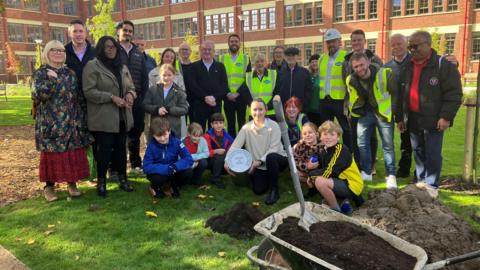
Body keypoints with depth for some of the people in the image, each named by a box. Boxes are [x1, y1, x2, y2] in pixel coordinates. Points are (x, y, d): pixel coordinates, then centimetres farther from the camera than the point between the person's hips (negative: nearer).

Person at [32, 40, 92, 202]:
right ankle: (49, 185, 15)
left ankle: (72, 183, 17)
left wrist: (82, 119, 7)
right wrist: (52, 79, -18)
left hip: (72, 122, 3)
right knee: (52, 154, 2)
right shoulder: (40, 73, 0)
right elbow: (39, 94, -17)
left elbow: (80, 97, 11)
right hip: (51, 123, -3)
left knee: (74, 153, 4)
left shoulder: (70, 74, 11)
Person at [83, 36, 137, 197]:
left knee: (121, 148, 12)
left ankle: (123, 179, 22)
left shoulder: (122, 67, 15)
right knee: (104, 150, -1)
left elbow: (131, 87, 18)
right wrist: (112, 97, -21)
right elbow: (89, 91, -14)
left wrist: (130, 94, -7)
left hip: (122, 117, 6)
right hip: (103, 118, -6)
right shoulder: (92, 66, -6)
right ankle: (101, 182, 14)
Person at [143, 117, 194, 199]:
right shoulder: (151, 146, -18)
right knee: (158, 178, -35)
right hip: (159, 173, -2)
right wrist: (167, 168, -37)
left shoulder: (176, 142, -15)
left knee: (188, 172, -26)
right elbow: (146, 167, -25)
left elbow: (189, 159, -19)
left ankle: (174, 185, 7)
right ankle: (155, 187, 4)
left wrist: (175, 166, -37)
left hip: (173, 173, 2)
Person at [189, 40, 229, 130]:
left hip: (216, 105, 2)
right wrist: (205, 97, -14)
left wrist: (214, 97, -12)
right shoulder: (194, 66, 7)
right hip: (199, 106, -1)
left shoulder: (220, 66, 12)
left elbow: (224, 85, 2)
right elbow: (193, 85, -4)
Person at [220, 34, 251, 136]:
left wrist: (238, 93, -12)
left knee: (242, 123, 5)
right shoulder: (222, 58, 6)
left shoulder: (246, 58, 5)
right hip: (228, 97, 1)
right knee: (230, 124, 7)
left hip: (242, 96, -1)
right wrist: (227, 93, -10)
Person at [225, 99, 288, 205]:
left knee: (271, 157, -37)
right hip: (258, 166, 3)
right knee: (258, 190, -13)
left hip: (276, 160, -3)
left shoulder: (273, 125, -14)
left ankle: (274, 190, -18)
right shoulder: (246, 128, -6)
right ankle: (269, 179, 24)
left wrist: (260, 161, -30)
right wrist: (227, 161, -31)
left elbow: (274, 149, -19)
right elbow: (235, 145, -14)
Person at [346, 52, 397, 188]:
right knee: (362, 142, 3)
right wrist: (355, 110, 11)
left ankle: (391, 175, 7)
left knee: (388, 145, -2)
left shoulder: (384, 73, -22)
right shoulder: (351, 80, -10)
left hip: (383, 112, -3)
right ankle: (366, 172, 18)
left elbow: (396, 92, -8)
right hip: (365, 112, 4)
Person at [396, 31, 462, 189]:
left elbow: (454, 94, -12)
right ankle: (421, 181, 27)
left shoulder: (444, 65, -9)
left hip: (433, 120, -6)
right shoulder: (408, 67, 10)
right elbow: (400, 95, 15)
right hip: (413, 119, 6)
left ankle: (431, 186, 11)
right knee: (418, 153, 14)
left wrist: (446, 116, -18)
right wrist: (399, 117, 14)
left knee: (432, 155, 0)